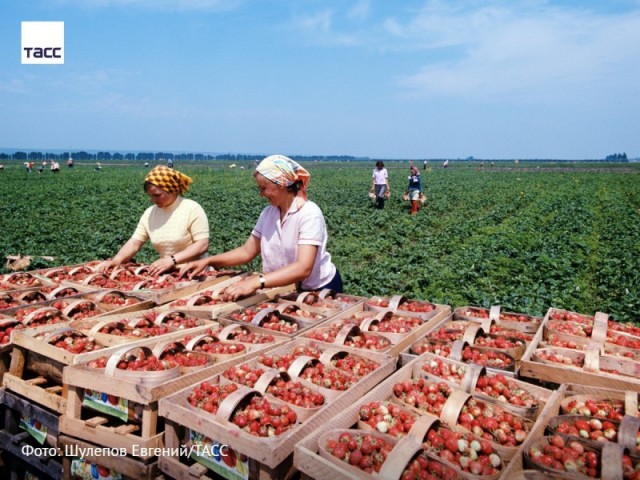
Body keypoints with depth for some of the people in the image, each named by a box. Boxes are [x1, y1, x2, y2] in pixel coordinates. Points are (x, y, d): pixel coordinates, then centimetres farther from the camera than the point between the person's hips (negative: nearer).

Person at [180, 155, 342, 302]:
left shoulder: (309, 213, -21)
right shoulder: (268, 213, -1)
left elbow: (303, 269, -32)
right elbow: (247, 252, 6)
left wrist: (256, 282, -42)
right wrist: (208, 261, -6)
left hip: (319, 289, -5)